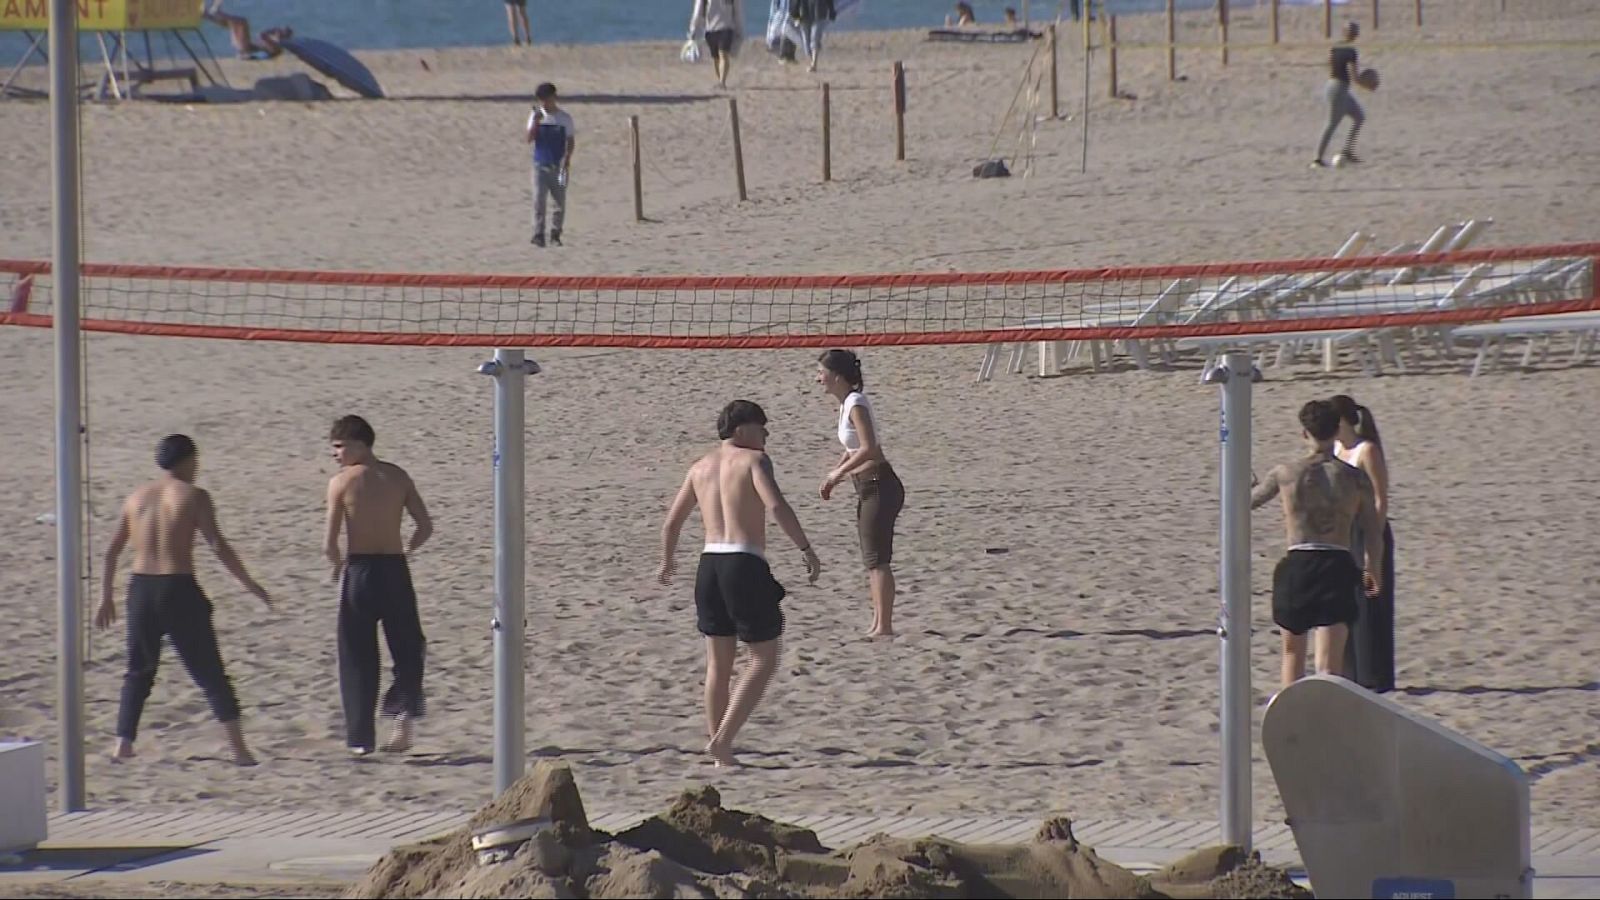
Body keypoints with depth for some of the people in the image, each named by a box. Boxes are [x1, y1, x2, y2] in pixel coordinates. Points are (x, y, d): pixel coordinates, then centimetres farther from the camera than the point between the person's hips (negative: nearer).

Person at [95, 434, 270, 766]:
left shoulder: (137, 497, 11)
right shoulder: (193, 496, -4)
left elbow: (112, 551, 13)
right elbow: (219, 546, -12)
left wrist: (106, 598, 20)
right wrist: (250, 585, -5)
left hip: (141, 589, 4)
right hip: (179, 590, -4)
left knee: (138, 673, 19)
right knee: (210, 673, 1)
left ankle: (123, 745, 13)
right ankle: (237, 748, -5)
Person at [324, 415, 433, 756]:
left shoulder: (342, 482, -7)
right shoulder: (397, 477, 5)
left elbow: (330, 543, -8)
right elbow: (425, 527, 3)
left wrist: (338, 566, 12)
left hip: (360, 571, -3)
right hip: (395, 571, 3)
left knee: (357, 658, 9)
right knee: (407, 650, 16)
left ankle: (360, 738, 10)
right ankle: (405, 711, -9)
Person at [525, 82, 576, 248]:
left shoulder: (564, 117, 2)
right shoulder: (536, 116, 3)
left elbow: (571, 140, 5)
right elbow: (530, 139, -4)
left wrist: (567, 158, -9)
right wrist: (536, 122, -18)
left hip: (559, 166, 0)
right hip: (540, 165, 0)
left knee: (560, 201, 2)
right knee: (539, 201, -7)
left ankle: (555, 234, 13)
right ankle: (538, 235, -6)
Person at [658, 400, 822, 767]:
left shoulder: (701, 467, 16)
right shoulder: (753, 460, -2)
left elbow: (672, 523, 23)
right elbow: (776, 506, -19)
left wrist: (667, 560, 40)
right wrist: (806, 549, -14)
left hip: (710, 564, 6)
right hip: (746, 565, -6)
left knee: (719, 664, 17)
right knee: (764, 660, 2)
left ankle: (719, 745, 20)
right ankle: (723, 741, -10)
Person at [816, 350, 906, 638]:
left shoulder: (856, 405, -17)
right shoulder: (846, 404, 11)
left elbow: (869, 449, -26)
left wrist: (838, 473, -17)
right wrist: (835, 475, 13)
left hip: (879, 487, -10)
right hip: (868, 489, 10)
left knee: (877, 560, -6)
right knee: (872, 560, 14)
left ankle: (884, 626, -3)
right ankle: (879, 623, 19)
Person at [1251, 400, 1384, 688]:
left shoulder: (1285, 474, -1)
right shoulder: (1356, 478, 0)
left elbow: (1247, 502, 17)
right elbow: (1373, 532, 4)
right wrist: (1374, 571, 22)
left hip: (1297, 566, 0)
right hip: (1338, 567, 0)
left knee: (1292, 652, 23)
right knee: (1330, 666, -4)